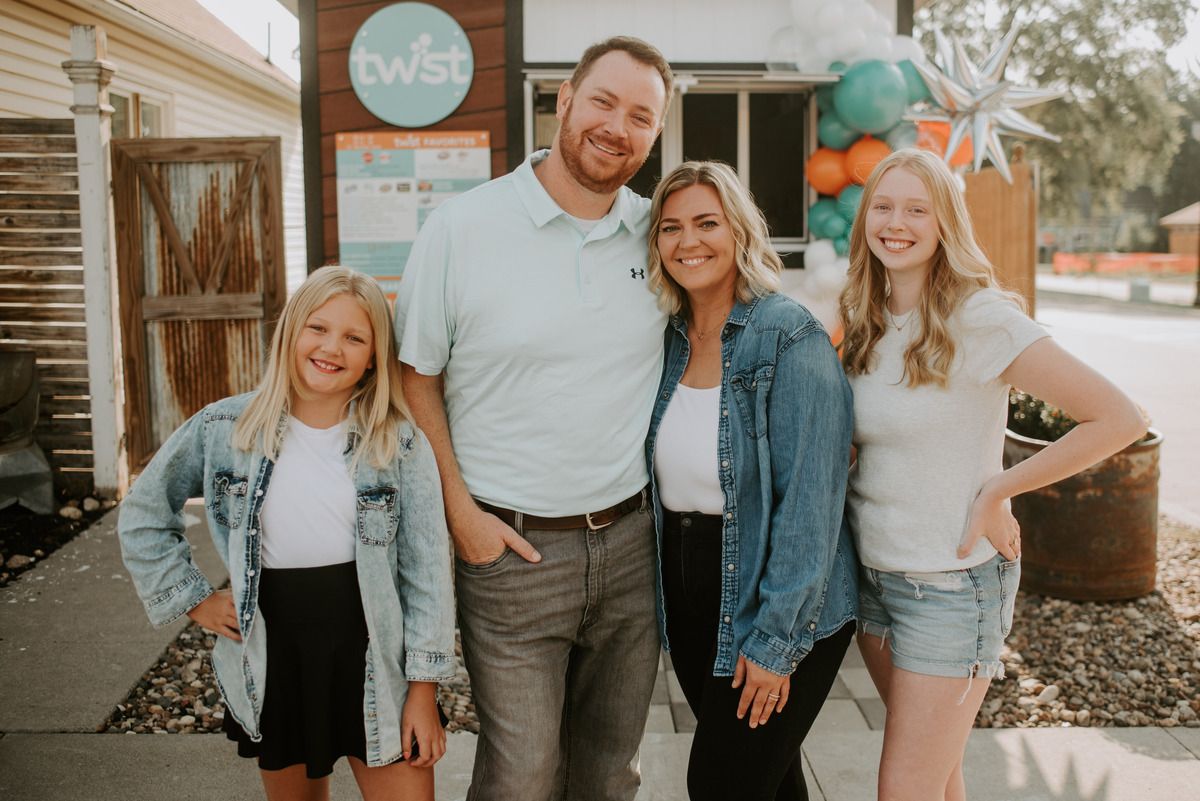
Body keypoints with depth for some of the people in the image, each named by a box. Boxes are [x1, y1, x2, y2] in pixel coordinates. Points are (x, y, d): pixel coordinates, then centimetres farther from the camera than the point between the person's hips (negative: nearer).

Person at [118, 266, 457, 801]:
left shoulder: (401, 443, -8)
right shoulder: (224, 429, -4)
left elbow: (426, 571, -6)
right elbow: (142, 518, 9)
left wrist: (423, 688, -7)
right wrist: (194, 600, 2)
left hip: (375, 659, -1)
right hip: (273, 660, 2)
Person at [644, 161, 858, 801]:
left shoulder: (791, 338, -16)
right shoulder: (669, 339, 3)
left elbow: (809, 502, -19)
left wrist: (776, 640, -18)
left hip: (784, 612, -6)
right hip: (689, 605, 6)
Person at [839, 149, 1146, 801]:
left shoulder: (979, 319, -16)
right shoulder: (867, 321, 4)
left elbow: (1118, 419, -19)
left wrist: (996, 491, -16)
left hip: (951, 584, -6)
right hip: (871, 572, 6)